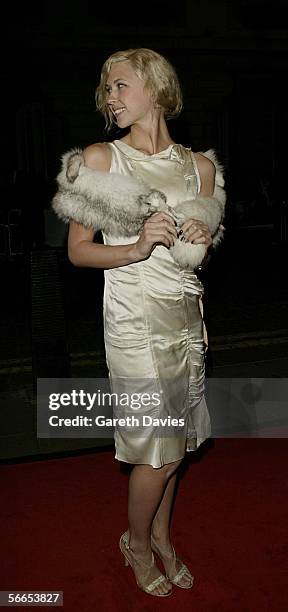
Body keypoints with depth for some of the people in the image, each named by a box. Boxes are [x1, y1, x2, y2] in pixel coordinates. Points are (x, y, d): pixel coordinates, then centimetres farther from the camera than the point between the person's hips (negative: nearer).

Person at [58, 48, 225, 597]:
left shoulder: (199, 165, 8)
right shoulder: (99, 158, -3)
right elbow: (77, 251, -5)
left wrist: (202, 242, -6)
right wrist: (137, 248, -20)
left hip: (185, 314, 4)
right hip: (135, 317, -4)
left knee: (173, 443, 14)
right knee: (160, 452, 1)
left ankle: (161, 537, 39)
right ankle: (137, 544, 31)